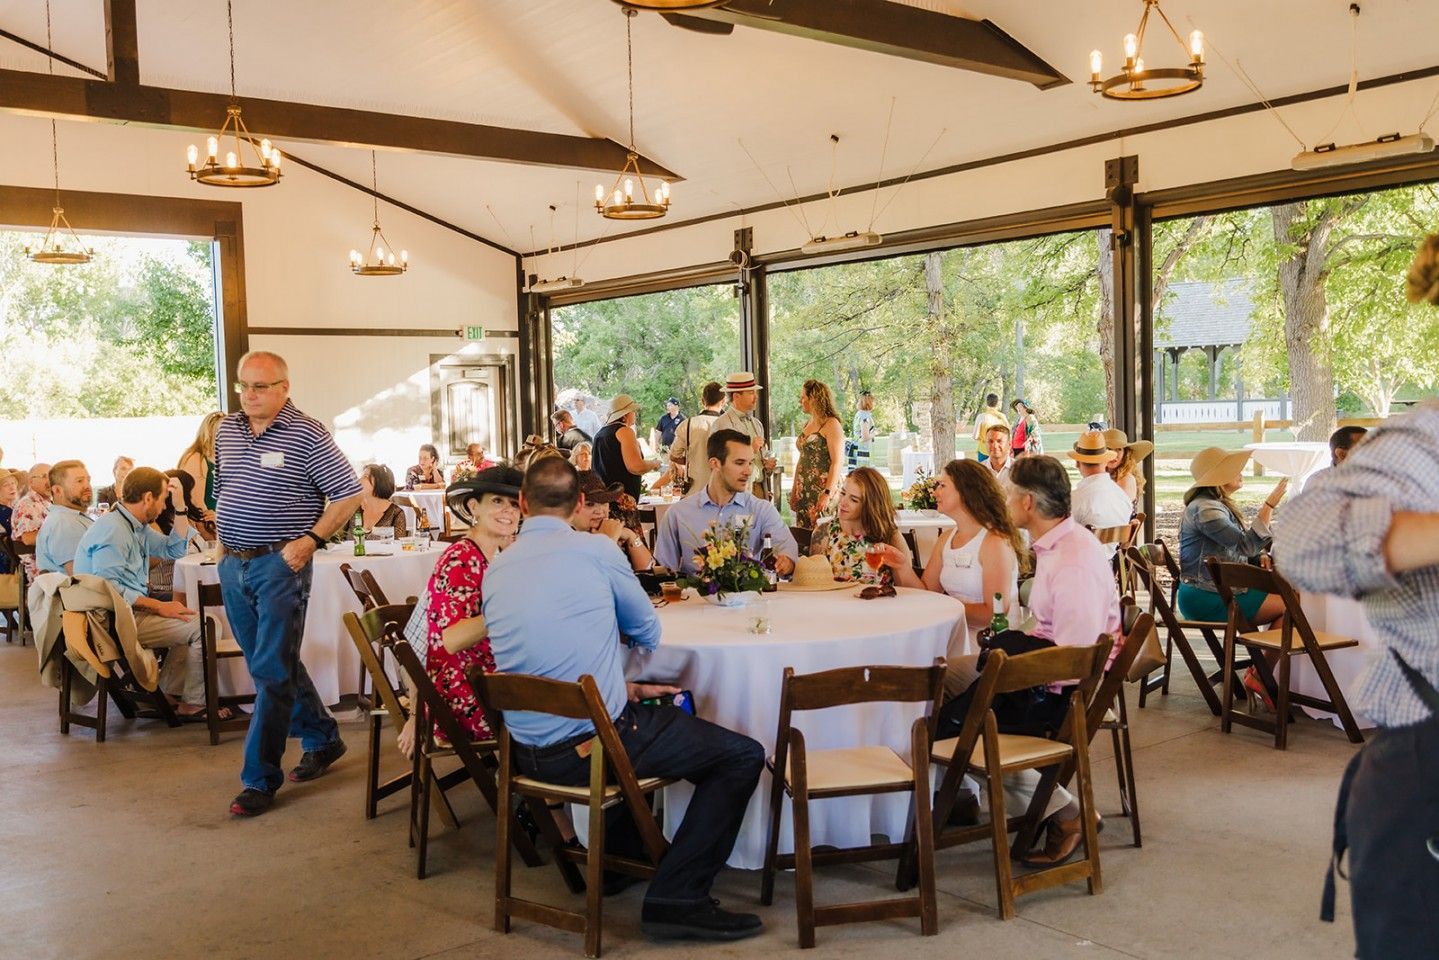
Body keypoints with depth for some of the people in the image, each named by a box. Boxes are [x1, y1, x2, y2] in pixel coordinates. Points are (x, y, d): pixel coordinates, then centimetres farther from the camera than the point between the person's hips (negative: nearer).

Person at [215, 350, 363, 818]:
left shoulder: (308, 435, -9)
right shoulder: (227, 431, 10)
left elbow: (349, 494, -9)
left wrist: (311, 540, -16)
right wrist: (225, 537, 11)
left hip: (280, 566, -7)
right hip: (233, 565, 7)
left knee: (273, 671, -6)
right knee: (268, 662, 15)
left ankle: (260, 780, 0)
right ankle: (323, 739, 32)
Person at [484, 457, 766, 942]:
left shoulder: (496, 568, 8)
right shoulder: (595, 550, -7)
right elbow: (648, 633, 6)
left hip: (527, 752, 7)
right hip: (591, 746, -7)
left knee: (650, 719, 36)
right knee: (743, 756, 4)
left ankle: (617, 852, 40)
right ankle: (676, 898, -2)